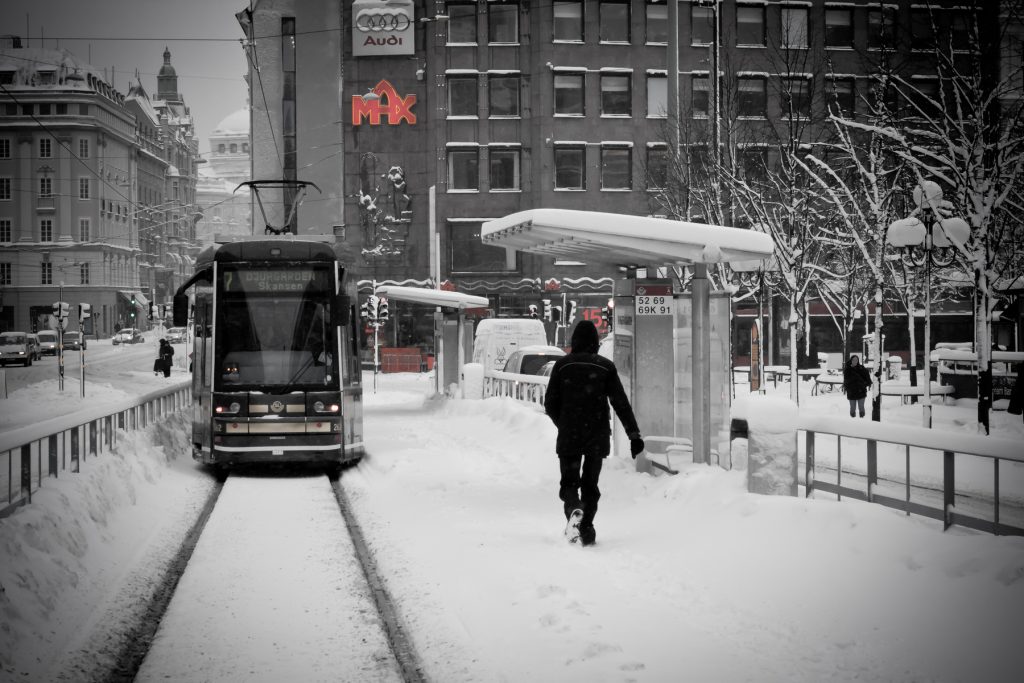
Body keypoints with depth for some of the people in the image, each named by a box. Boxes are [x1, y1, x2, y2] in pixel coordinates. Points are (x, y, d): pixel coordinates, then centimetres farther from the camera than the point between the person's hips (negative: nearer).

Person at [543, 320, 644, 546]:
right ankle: (586, 528, 6)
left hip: (568, 437, -1)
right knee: (590, 483, 13)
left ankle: (574, 508, -24)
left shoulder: (562, 365, -1)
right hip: (597, 436, 1)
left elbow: (550, 404, 1)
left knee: (569, 482, 7)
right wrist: (634, 434, -4)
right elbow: (621, 403, -5)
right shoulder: (606, 367, 0)